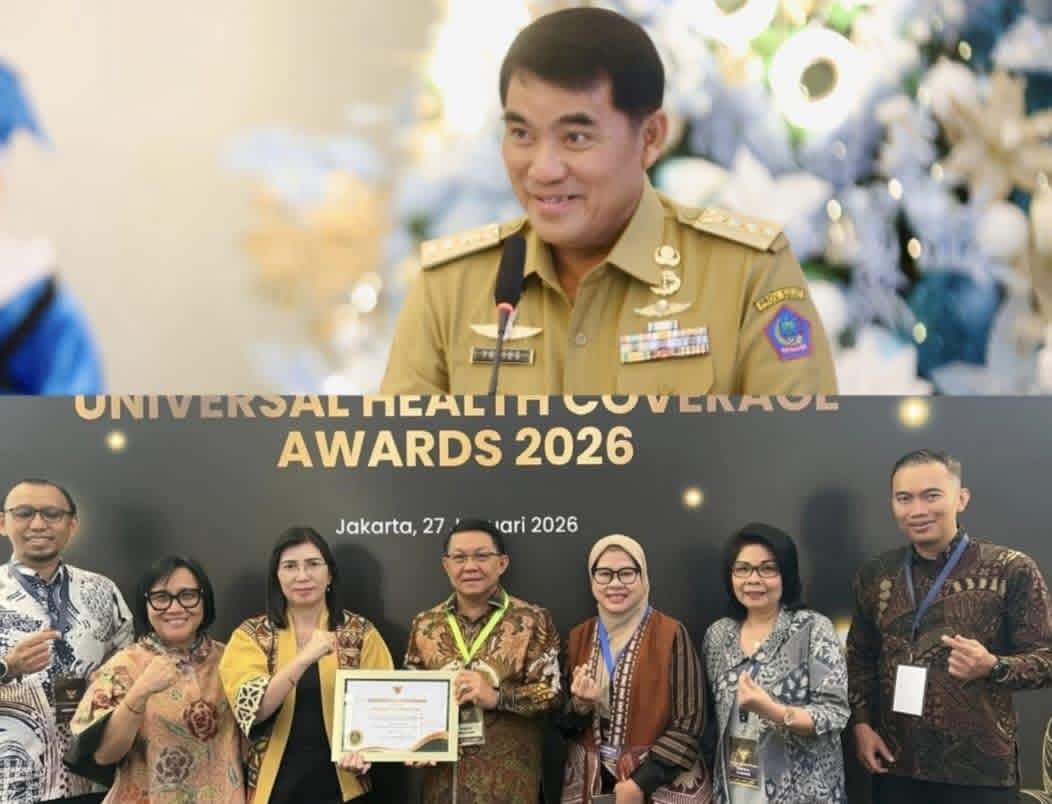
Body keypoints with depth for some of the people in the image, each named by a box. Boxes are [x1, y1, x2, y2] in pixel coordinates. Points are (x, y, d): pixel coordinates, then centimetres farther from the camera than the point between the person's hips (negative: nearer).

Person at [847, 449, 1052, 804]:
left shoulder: (1011, 570, -6)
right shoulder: (874, 575, 6)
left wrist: (992, 667, -23)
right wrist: (861, 723, 2)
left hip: (980, 773, -3)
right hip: (895, 767, 3)